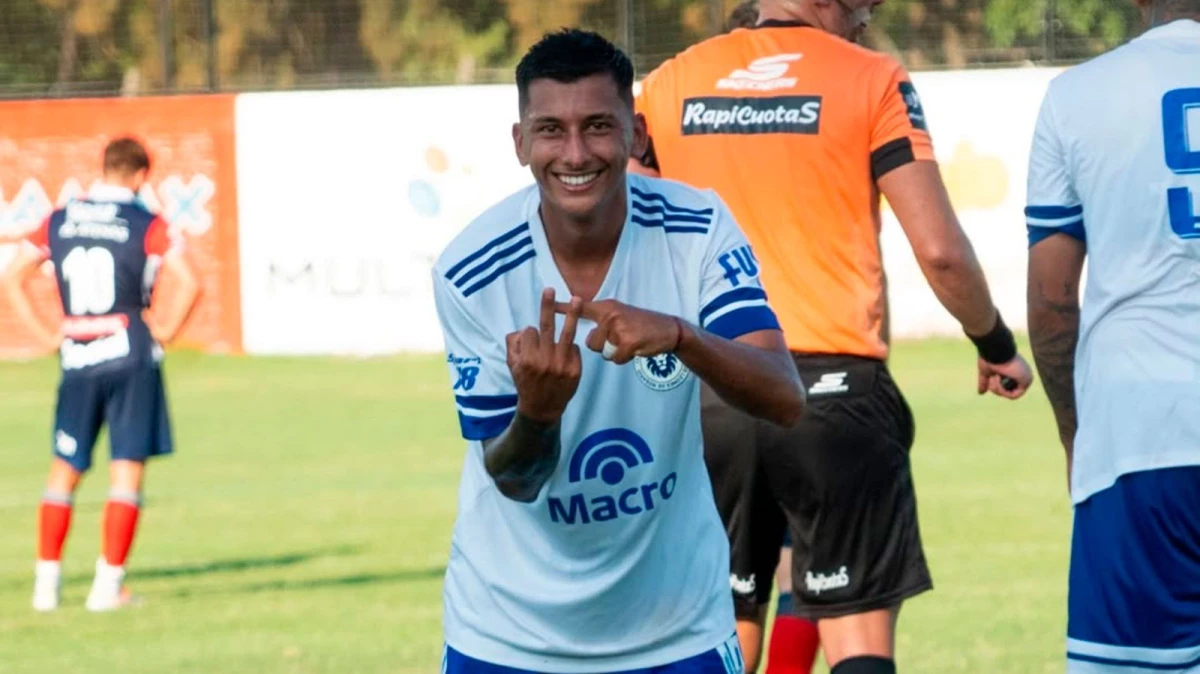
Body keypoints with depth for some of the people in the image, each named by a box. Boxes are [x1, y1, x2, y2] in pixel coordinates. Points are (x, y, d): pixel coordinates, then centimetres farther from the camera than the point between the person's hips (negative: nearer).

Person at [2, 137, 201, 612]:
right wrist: (165, 331, -4)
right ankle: (108, 584, -4)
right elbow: (188, 282, -17)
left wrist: (44, 336, 7)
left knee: (64, 470, 13)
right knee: (127, 471, 1)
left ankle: (46, 582, 11)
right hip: (131, 358, -3)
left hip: (76, 359, 3)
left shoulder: (59, 222, 7)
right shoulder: (146, 225, -5)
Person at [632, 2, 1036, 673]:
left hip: (706, 393, 3)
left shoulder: (668, 86, 9)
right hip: (833, 386, -3)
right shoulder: (871, 81, -1)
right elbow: (940, 250, -5)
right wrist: (997, 346, 10)